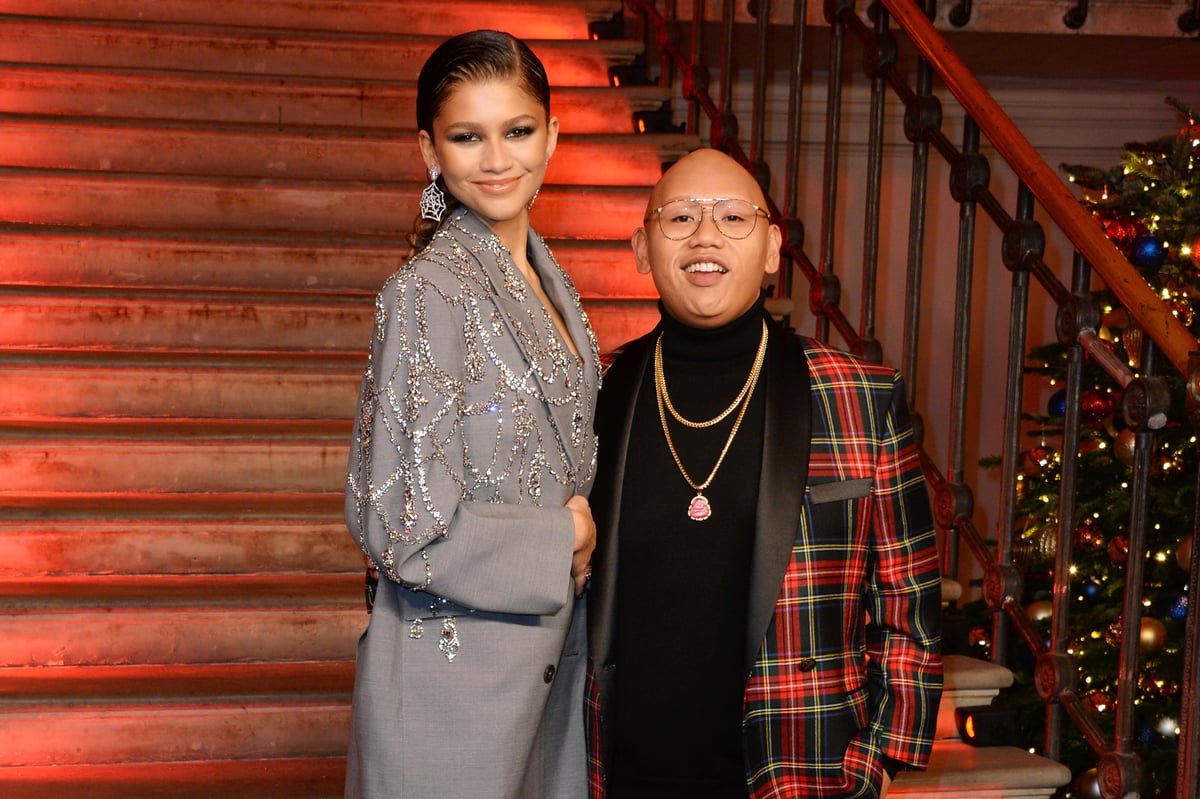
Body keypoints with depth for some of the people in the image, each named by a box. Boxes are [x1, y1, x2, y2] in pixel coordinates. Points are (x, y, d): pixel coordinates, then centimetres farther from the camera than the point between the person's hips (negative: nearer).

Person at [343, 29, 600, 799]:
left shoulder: (546, 281, 7)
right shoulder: (429, 294, -18)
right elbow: (410, 527, -22)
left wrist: (576, 532, 1)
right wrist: (560, 541, -11)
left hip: (545, 648, 8)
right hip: (455, 663, -8)